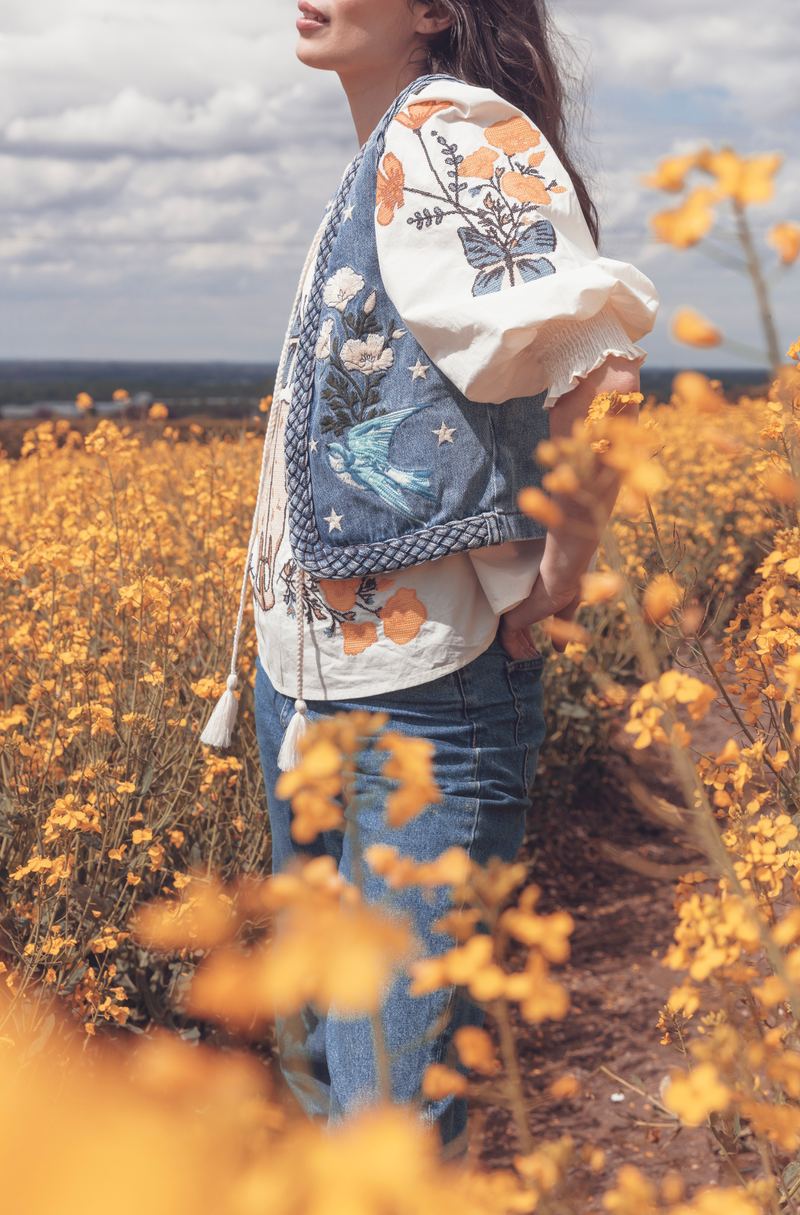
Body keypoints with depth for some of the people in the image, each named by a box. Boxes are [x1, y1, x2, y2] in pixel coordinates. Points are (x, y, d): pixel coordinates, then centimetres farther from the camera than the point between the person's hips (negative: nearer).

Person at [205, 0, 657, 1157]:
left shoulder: (452, 131, -16)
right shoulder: (384, 153, 13)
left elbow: (598, 366, -28)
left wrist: (559, 573, -18)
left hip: (417, 699, -10)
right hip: (305, 682, 10)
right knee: (318, 1052, 23)